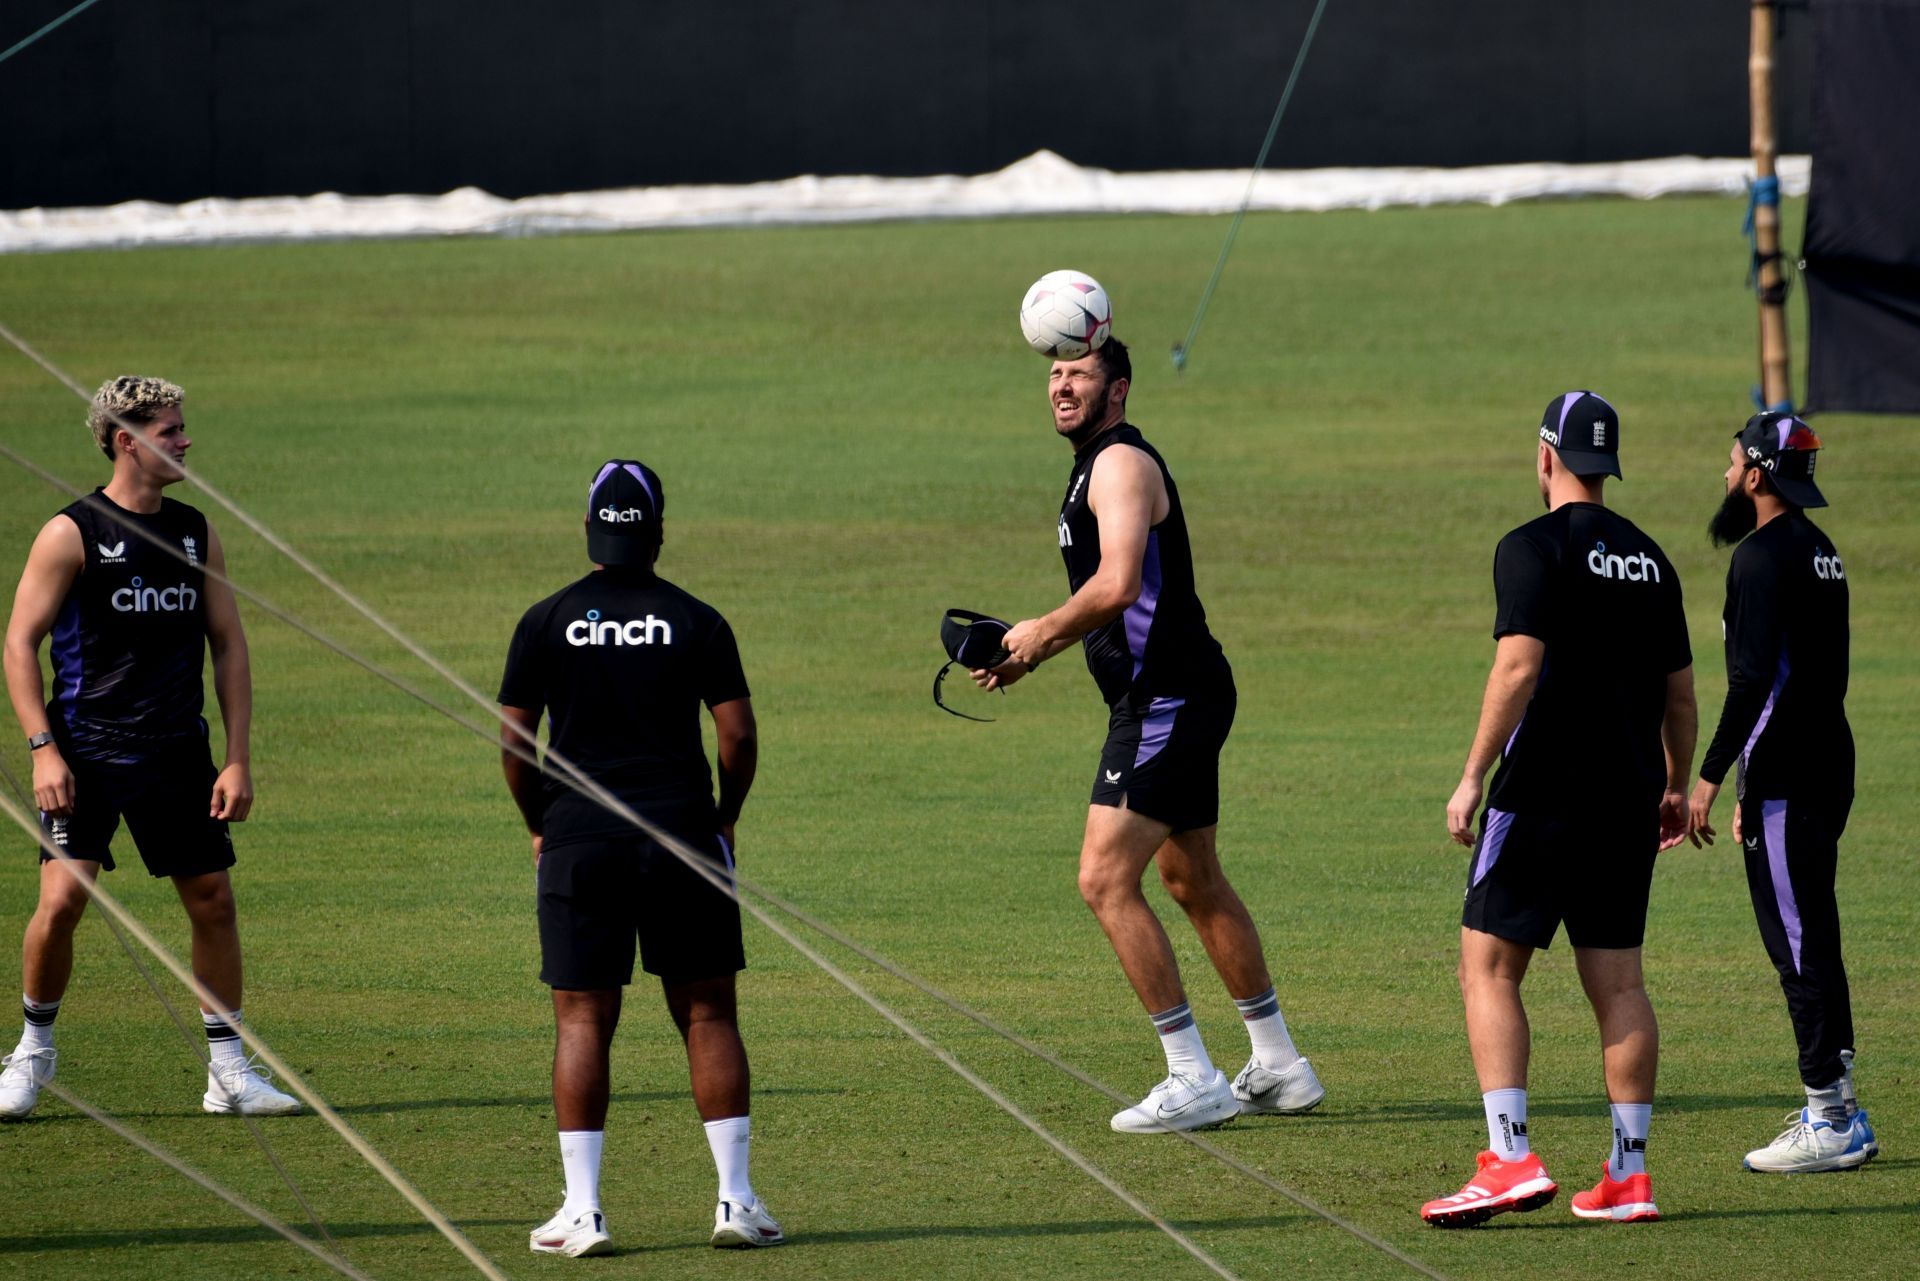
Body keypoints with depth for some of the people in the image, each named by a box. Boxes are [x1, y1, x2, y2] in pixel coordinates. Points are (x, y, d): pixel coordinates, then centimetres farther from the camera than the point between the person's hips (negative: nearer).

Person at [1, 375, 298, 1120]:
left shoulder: (195, 534, 9)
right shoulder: (71, 534, -5)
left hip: (177, 751, 4)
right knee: (62, 899, -12)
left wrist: (239, 759, 4)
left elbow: (229, 646, 12)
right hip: (87, 748, -4)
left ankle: (229, 1070, 12)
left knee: (213, 900, 2)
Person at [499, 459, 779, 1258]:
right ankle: (735, 1199, 3)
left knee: (582, 1021, 2)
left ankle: (582, 1208, -4)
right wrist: (723, 819, 12)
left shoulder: (547, 623, 1)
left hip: (578, 842, 0)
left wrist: (540, 826, 12)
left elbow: (513, 738, 0)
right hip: (681, 842, 0)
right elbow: (738, 733, -2)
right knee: (707, 1014, 7)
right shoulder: (696, 623, 1)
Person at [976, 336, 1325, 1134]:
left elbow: (1117, 585, -27)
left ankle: (1193, 1081, -14)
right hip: (1173, 699, 11)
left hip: (1165, 699, -11)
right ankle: (1278, 1068, 28)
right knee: (1193, 884, 19)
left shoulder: (1121, 462, -14)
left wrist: (1039, 634, -13)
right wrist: (1027, 653, 14)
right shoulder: (1094, 467, 18)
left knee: (1106, 879, -14)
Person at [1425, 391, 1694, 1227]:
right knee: (1618, 984, 8)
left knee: (1489, 968, -2)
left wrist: (1473, 776, -17)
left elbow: (1519, 667, -20)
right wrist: (1675, 785, 29)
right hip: (1628, 800, 6)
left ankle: (1510, 1158, -13)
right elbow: (1680, 693, 17)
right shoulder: (1648, 558, 12)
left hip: (1544, 793, -6)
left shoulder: (1534, 548, -8)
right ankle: (1628, 1175, 6)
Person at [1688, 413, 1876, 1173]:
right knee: (1812, 935, 16)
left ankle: (1829, 1124, -7)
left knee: (1798, 941, -7)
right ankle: (1838, 1111, 19)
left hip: (1786, 780, -10)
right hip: (1827, 768, 10)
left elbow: (1753, 679, -23)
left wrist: (1709, 776, -22)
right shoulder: (1821, 552, 16)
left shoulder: (1764, 556, -15)